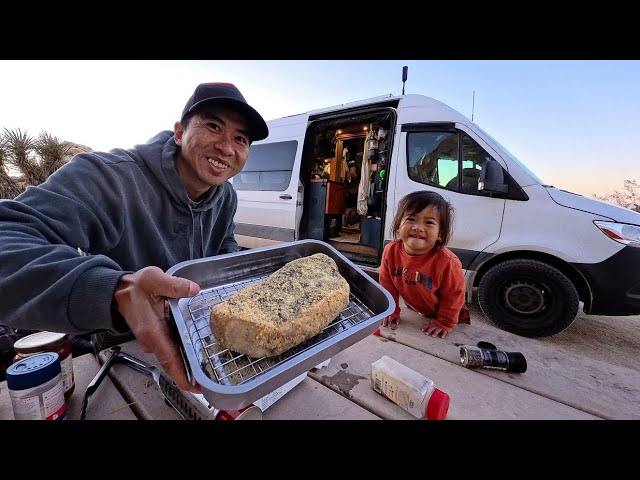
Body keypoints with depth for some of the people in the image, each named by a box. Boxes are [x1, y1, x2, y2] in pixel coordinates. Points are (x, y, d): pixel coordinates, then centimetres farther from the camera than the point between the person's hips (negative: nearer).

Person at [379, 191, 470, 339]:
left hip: (439, 314, -3)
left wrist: (444, 323, -14)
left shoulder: (447, 262, -38)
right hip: (414, 309, 3)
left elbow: (453, 295, -21)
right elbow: (387, 284, -11)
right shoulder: (391, 251, -27)